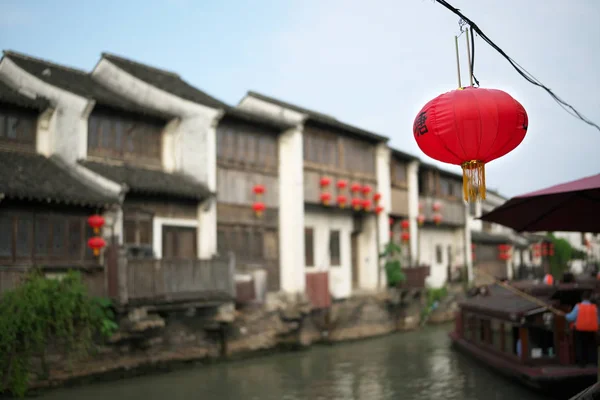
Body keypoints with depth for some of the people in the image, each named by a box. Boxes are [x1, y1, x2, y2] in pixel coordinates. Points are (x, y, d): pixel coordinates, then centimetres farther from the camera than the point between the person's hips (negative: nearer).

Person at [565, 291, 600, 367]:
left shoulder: (578, 306, -9)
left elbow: (571, 317, -10)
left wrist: (566, 315, 9)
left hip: (579, 330, -2)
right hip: (591, 331, 2)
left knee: (580, 347, 6)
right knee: (592, 347, 13)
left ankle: (582, 362, 4)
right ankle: (593, 360, 9)